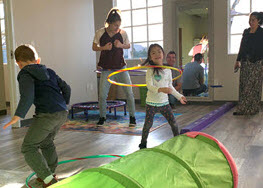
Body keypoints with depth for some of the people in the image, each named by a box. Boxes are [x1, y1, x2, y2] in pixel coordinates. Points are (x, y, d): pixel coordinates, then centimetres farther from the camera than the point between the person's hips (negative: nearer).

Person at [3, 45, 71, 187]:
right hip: (62, 113, 8)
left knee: (28, 147, 4)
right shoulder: (49, 72, 23)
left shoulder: (25, 75, 2)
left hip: (47, 115, -8)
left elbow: (27, 96, -16)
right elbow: (66, 88, 23)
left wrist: (18, 116, -19)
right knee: (47, 142, 28)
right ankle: (50, 174, 37)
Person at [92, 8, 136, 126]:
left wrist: (121, 45, -11)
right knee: (102, 95, -2)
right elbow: (94, 47, 5)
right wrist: (104, 47, -15)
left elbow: (128, 46, 12)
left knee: (129, 92, -2)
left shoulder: (122, 33, -2)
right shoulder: (100, 33, -4)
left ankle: (132, 117, 14)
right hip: (106, 69, 0)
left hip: (121, 67, 1)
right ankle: (102, 117, 20)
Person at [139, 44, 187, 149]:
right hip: (152, 102, -4)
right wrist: (160, 89, -37)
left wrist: (179, 96, 18)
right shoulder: (150, 70, -10)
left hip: (164, 102, 4)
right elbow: (149, 86, -20)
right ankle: (143, 143, 20)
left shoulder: (168, 70, 6)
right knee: (148, 124, 0)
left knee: (173, 123, 4)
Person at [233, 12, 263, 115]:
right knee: (243, 85, 3)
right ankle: (243, 109, 7)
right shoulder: (246, 32, 14)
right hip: (245, 62, 5)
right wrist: (238, 60, 15)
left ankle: (253, 109, 4)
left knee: (253, 86, -4)